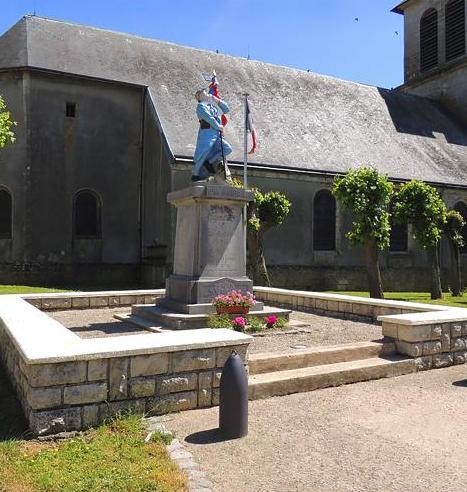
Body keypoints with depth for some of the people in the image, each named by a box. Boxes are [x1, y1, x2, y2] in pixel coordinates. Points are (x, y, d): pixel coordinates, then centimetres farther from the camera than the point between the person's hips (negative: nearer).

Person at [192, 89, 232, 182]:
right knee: (202, 153, -8)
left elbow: (226, 110, 24)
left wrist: (218, 101, 13)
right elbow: (209, 118, -13)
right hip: (207, 132, -8)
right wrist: (218, 126, -9)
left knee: (227, 149, -4)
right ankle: (196, 174, 3)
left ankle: (209, 162, 2)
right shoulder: (201, 106, -1)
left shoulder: (213, 106, 23)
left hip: (216, 134, 8)